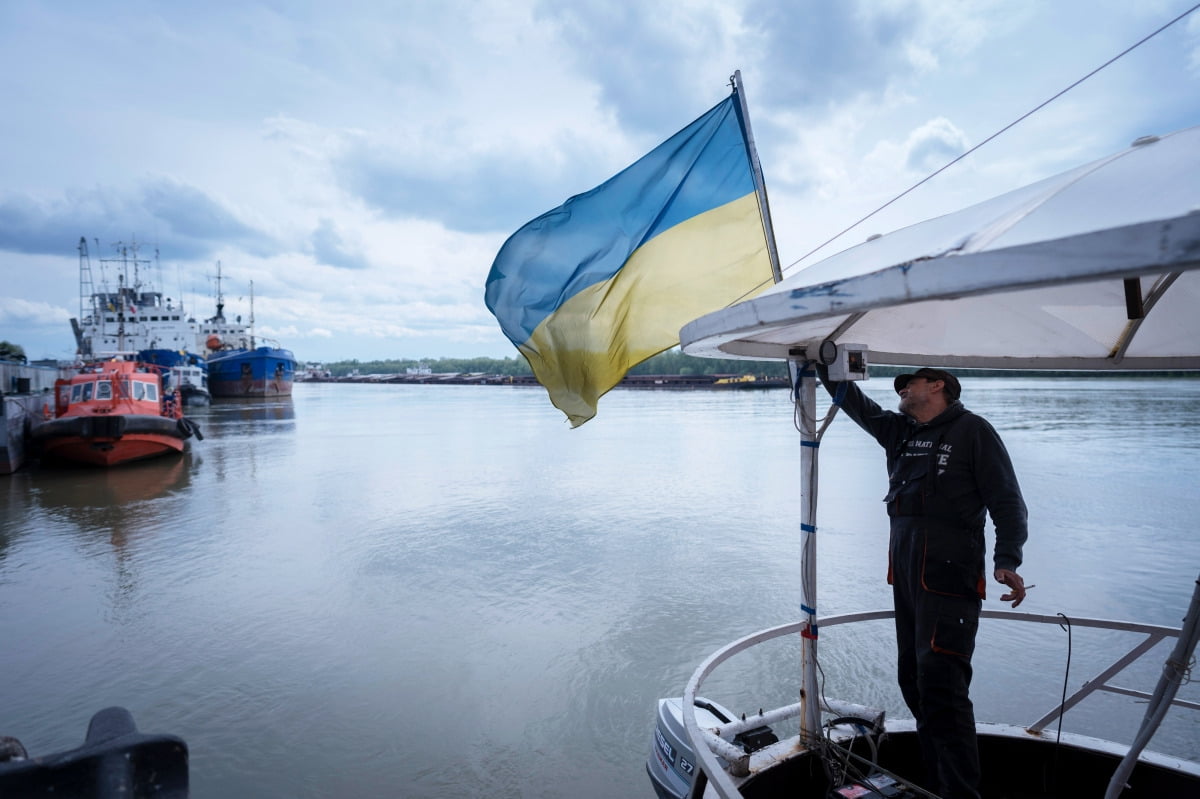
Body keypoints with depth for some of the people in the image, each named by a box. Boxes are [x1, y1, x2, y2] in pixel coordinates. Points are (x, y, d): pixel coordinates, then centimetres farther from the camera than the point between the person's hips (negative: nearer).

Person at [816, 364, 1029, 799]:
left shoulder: (972, 430, 1)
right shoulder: (898, 431, 18)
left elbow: (1007, 500, -4)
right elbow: (852, 400, 22)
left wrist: (1007, 560, -16)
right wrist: (823, 362, 15)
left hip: (948, 575, -7)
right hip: (904, 573, 7)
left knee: (940, 685, -12)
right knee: (913, 681, 11)